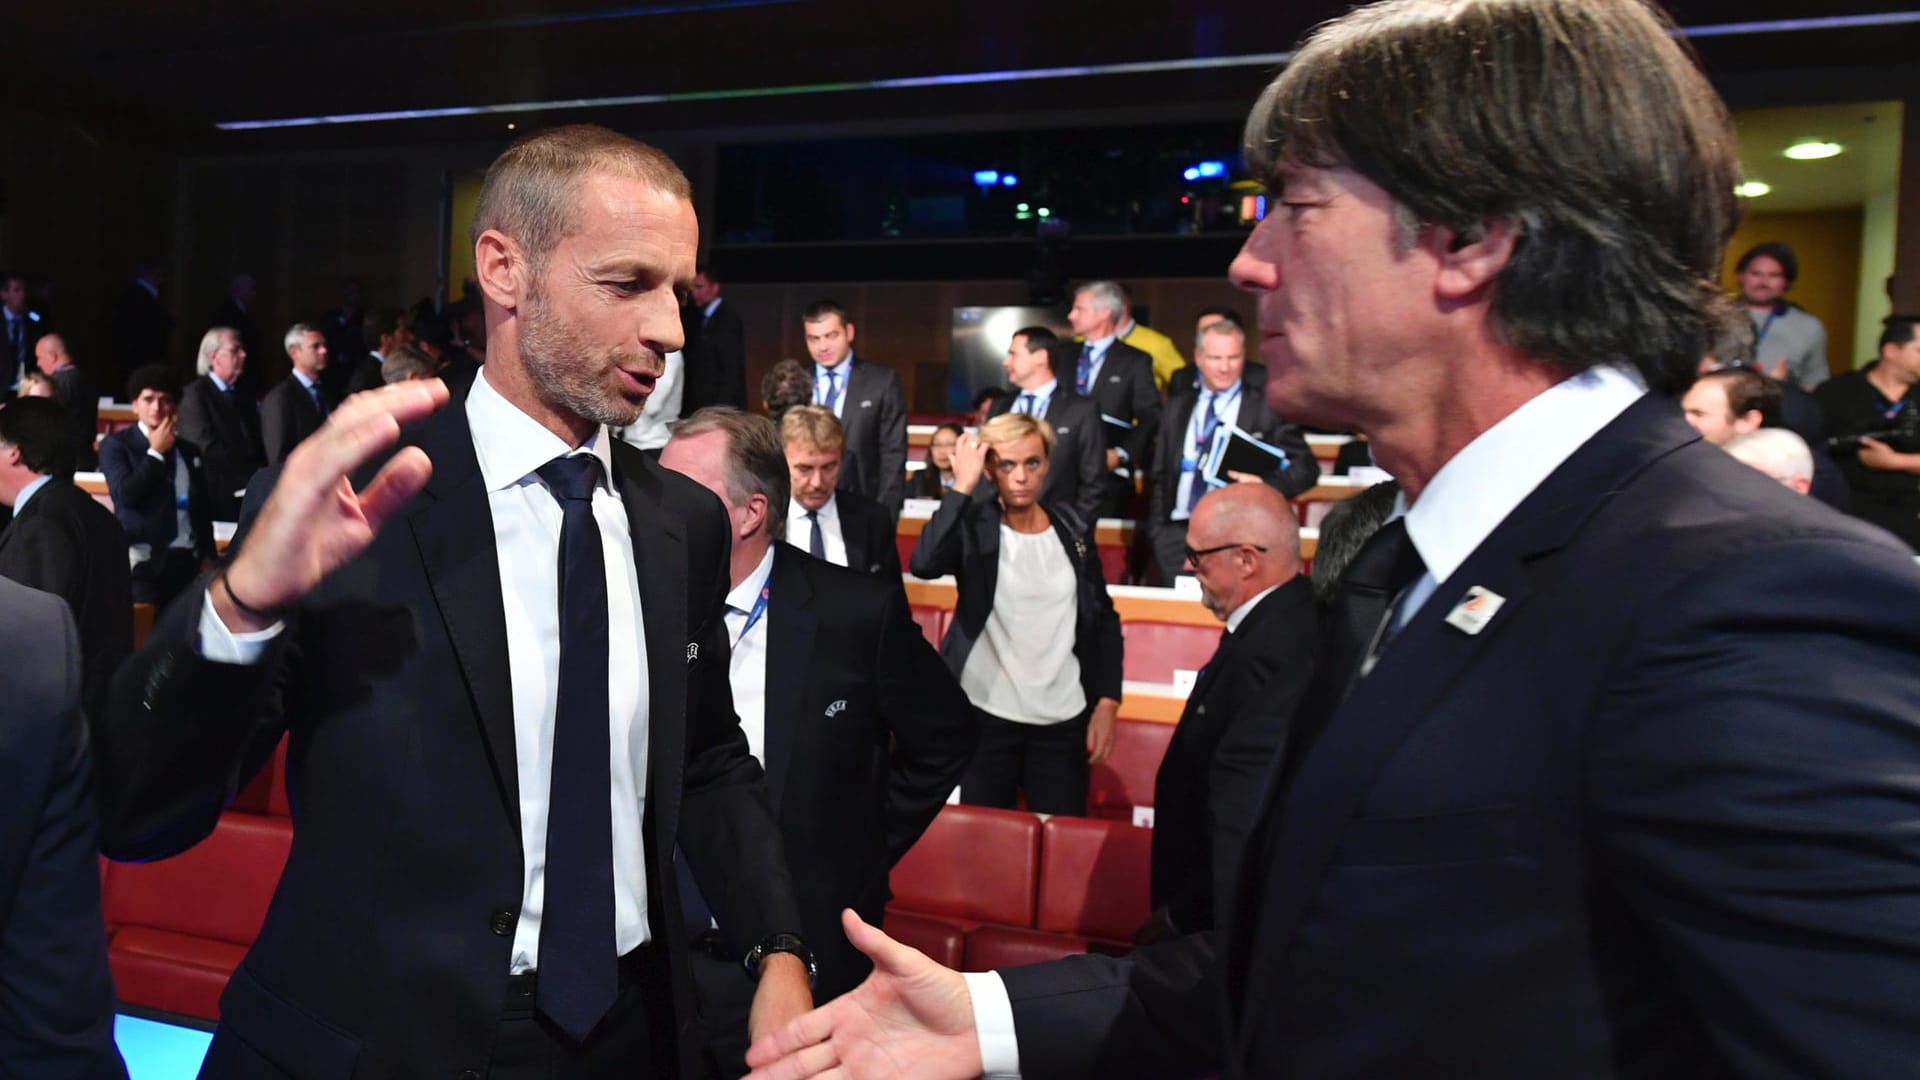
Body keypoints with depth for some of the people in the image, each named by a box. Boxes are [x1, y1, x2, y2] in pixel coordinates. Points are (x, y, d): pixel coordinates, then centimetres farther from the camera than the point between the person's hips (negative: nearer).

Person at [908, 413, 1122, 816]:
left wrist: (1107, 702, 3)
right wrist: (963, 485, -23)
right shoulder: (974, 526, -6)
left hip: (1064, 720, 3)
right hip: (986, 717, -3)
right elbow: (923, 564, -28)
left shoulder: (1071, 529, 4)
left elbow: (1103, 619, 10)